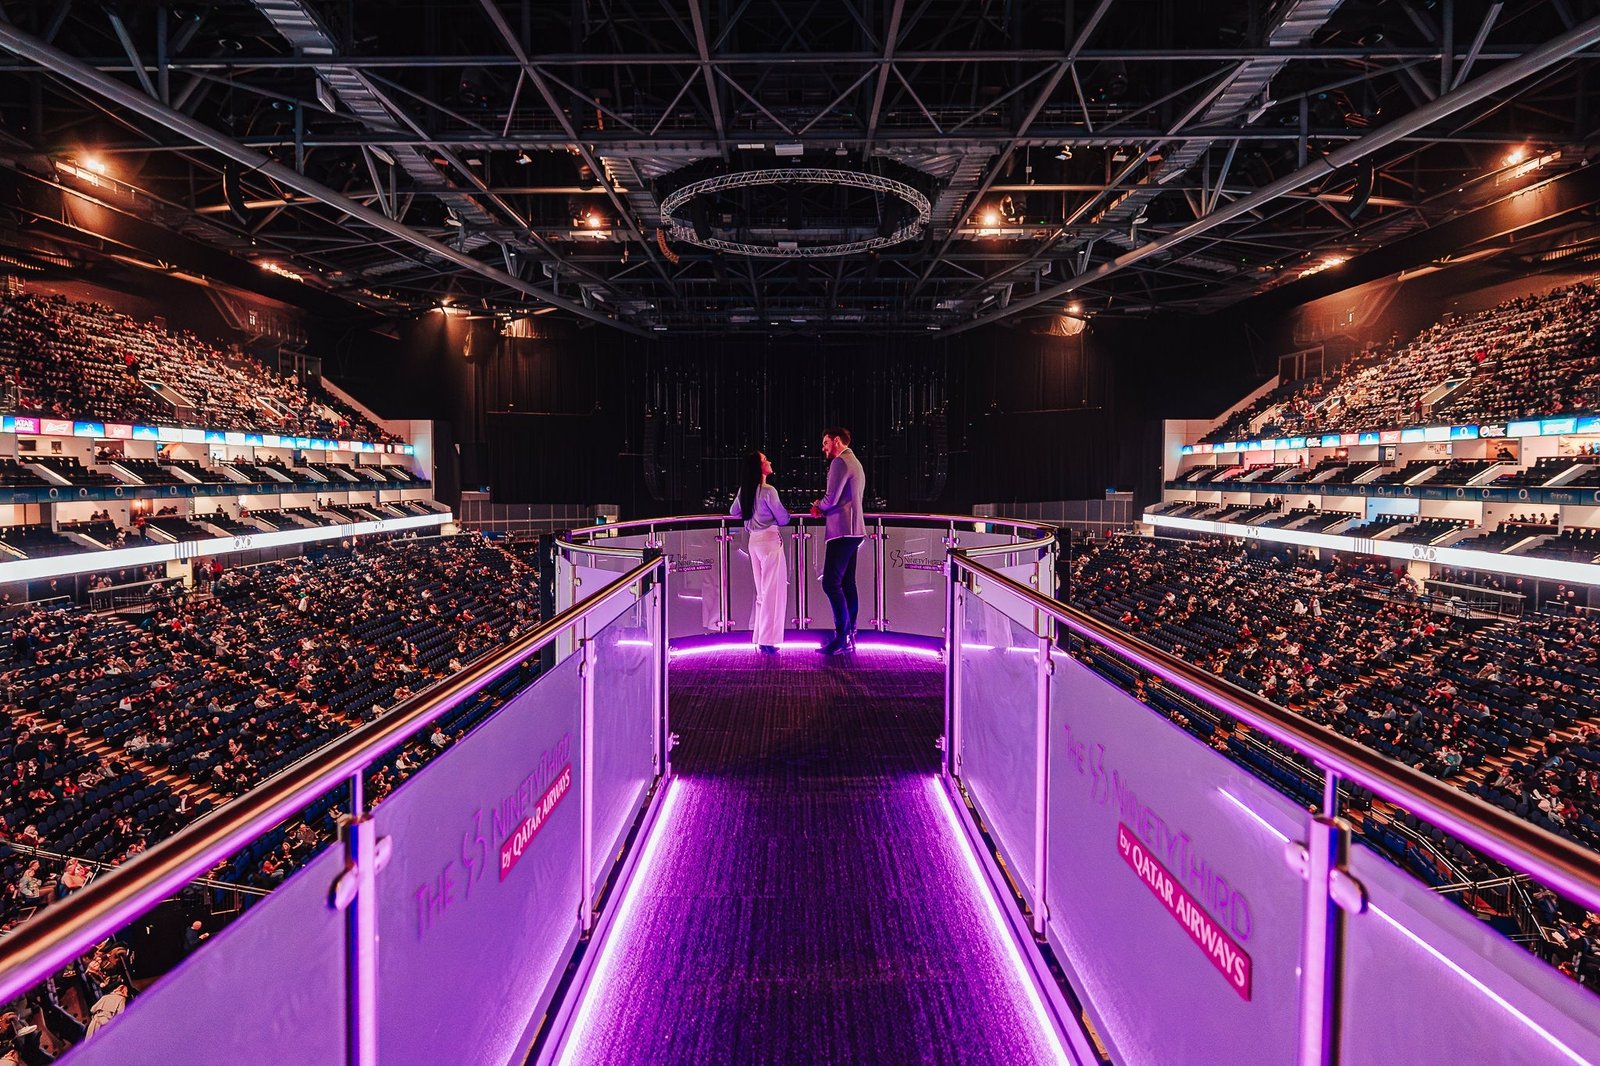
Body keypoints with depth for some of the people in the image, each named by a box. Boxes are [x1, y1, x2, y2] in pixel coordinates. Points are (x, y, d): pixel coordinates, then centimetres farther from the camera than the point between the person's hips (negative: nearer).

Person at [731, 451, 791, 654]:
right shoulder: (768, 491, -16)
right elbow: (783, 519, -10)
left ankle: (760, 637, 20)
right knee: (773, 591, -2)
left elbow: (734, 512, 22)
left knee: (762, 591, 16)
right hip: (770, 540, -8)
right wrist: (785, 513, 12)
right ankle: (767, 641, -1)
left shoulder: (744, 490, 6)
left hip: (754, 541, 8)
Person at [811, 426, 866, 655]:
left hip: (842, 531, -10)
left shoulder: (840, 462, -9)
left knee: (831, 583, -11)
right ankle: (850, 636, 11)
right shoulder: (855, 463, 23)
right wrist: (823, 510, 12)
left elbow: (831, 499, -17)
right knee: (847, 584, 10)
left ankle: (843, 637, -13)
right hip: (853, 531, 10)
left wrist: (819, 506, 5)